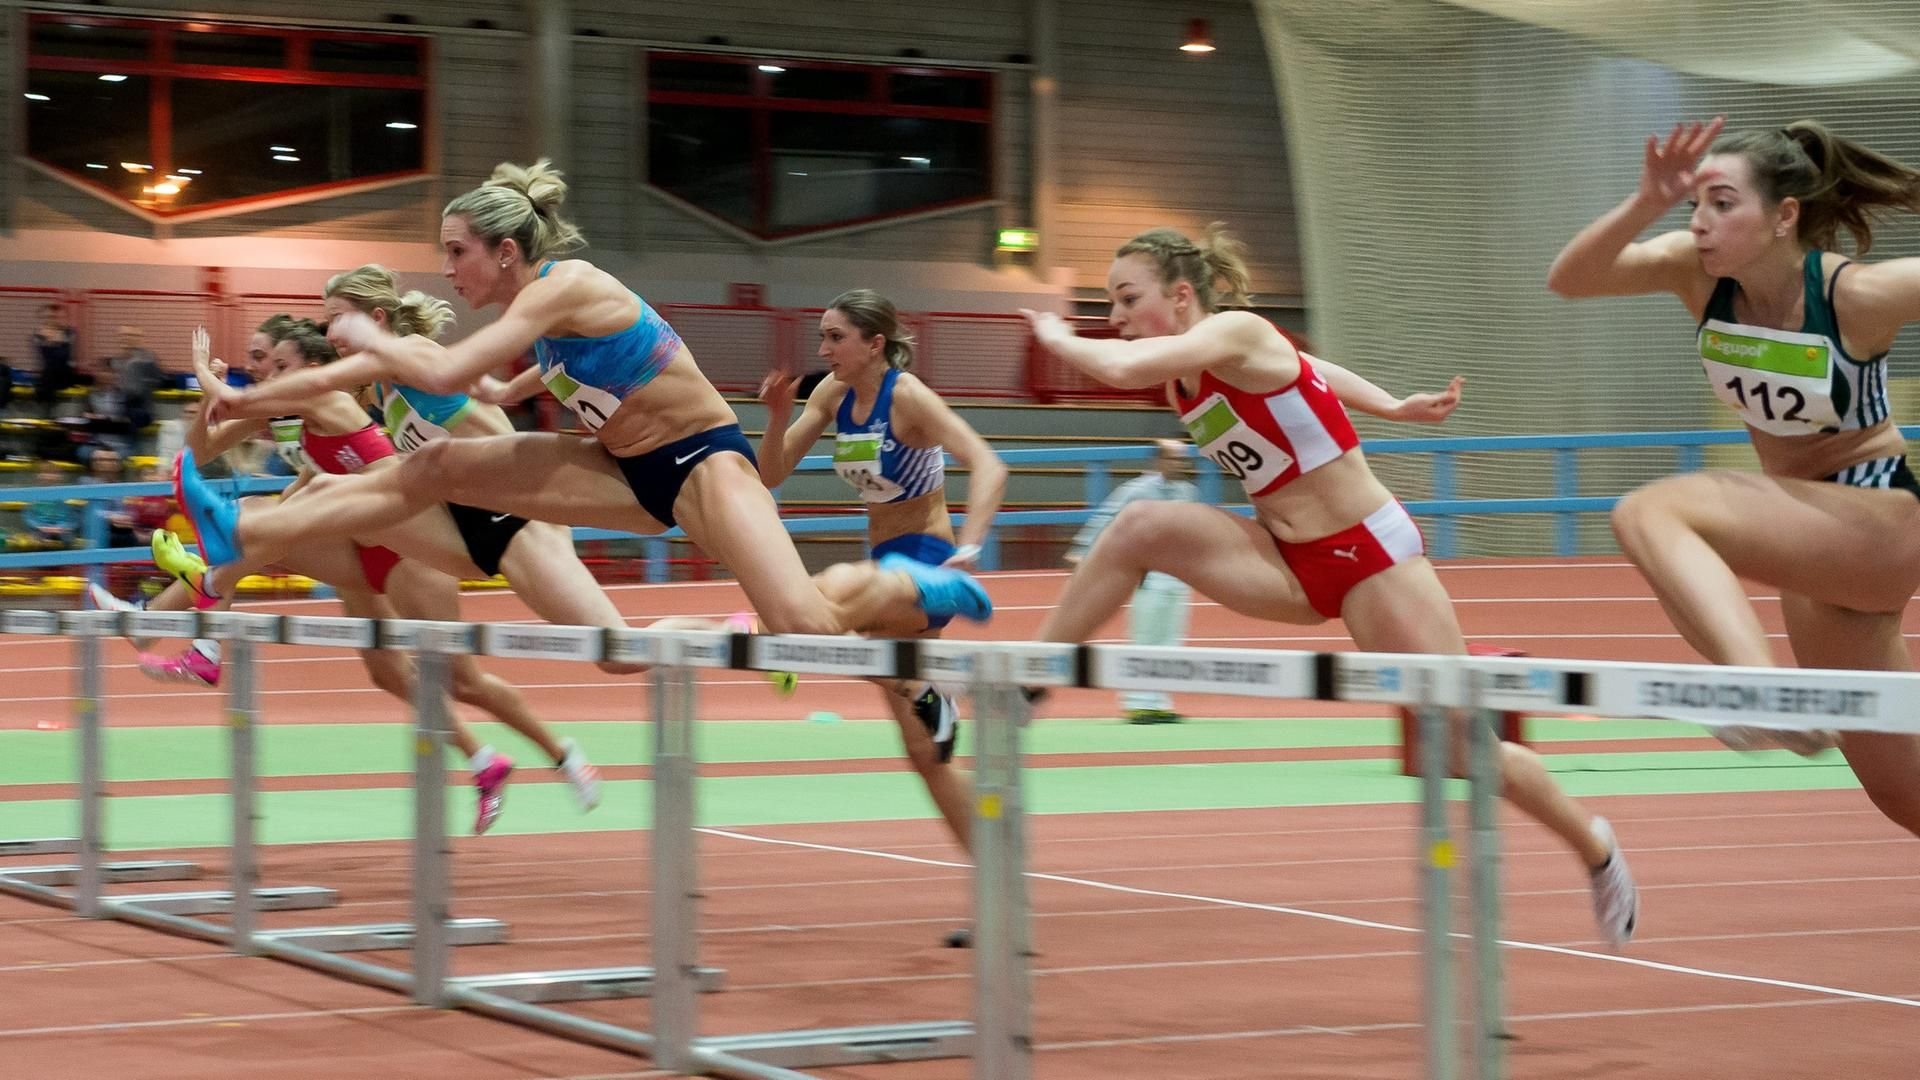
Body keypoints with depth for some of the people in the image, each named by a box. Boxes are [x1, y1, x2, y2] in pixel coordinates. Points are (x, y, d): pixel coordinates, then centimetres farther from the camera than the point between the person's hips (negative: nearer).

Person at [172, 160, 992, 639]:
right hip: (630, 472, 9)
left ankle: (903, 586, 3)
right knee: (438, 468, -1)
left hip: (701, 458, -9)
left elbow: (447, 375, -27)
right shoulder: (534, 307, 6)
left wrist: (369, 341, -11)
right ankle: (245, 534, 1)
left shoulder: (564, 286, -21)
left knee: (802, 625, -29)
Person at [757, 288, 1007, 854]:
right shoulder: (832, 394, 3)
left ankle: (926, 695, -18)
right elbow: (771, 474, 6)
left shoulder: (907, 395, -17)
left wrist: (967, 550, -41)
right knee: (925, 752, 11)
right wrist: (778, 417, -12)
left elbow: (988, 467, -28)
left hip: (927, 560, -8)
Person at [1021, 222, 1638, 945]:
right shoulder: (1182, 375, 4)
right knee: (1142, 528, -16)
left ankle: (1595, 847, 23)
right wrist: (1396, 408, 26)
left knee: (1462, 747, -2)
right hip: (1288, 563, 7)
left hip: (1372, 557, -7)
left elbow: (1121, 368, -35)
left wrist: (1060, 340, -15)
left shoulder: (1234, 332, -20)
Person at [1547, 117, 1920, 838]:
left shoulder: (1859, 295, -23)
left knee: (1651, 513, -29)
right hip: (1809, 533, 7)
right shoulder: (1699, 272, -9)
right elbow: (1569, 280, -21)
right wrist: (1648, 203, -34)